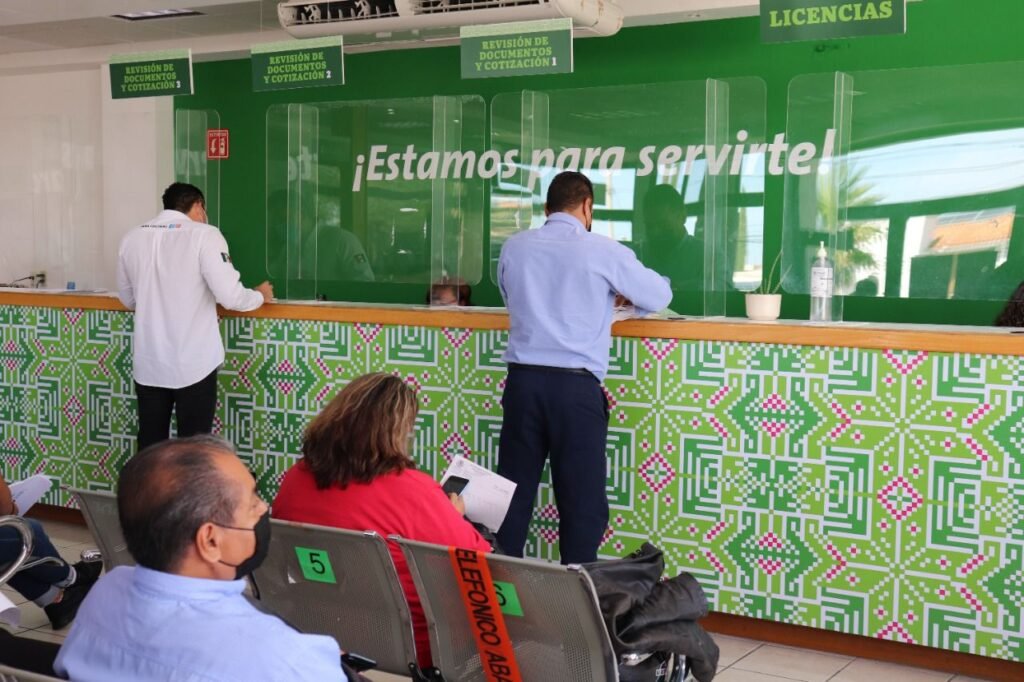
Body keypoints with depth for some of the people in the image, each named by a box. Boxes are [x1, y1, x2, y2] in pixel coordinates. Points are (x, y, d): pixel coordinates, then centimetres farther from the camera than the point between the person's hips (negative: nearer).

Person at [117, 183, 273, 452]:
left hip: (148, 364, 4)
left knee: (149, 446, 12)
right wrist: (260, 295, 5)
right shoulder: (203, 235, -9)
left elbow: (128, 299, 16)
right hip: (193, 364, -4)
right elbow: (229, 296, -15)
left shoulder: (132, 238, 5)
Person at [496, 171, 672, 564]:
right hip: (575, 387, -4)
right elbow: (660, 297, 8)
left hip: (523, 381, 4)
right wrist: (615, 298, 27)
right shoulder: (603, 251, -3)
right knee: (581, 499, 4)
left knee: (513, 492, 12)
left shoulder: (514, 248, 7)